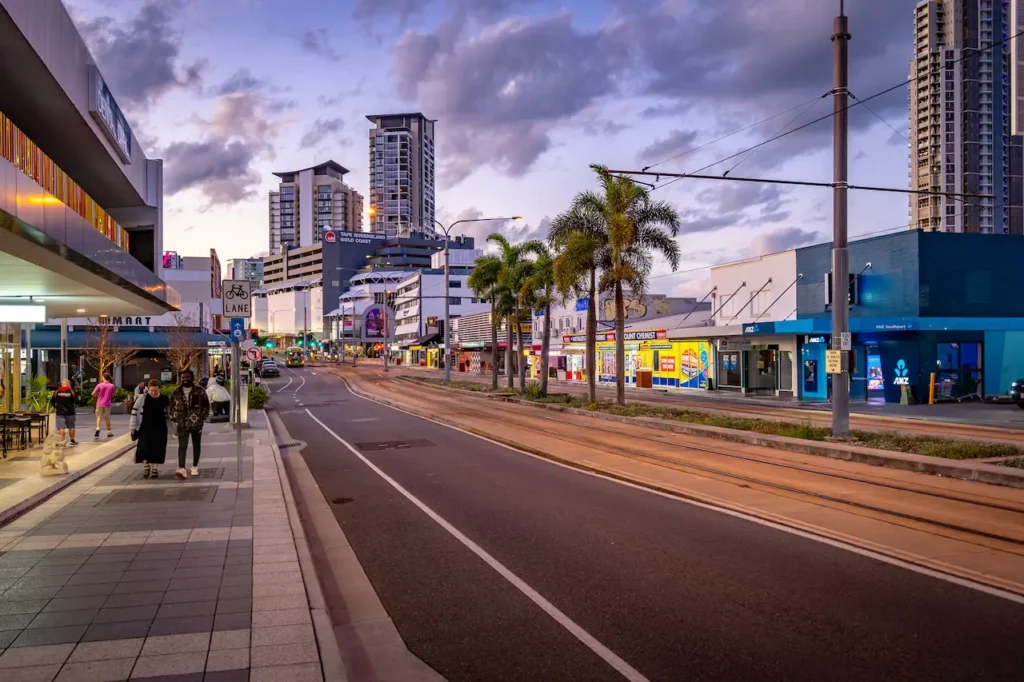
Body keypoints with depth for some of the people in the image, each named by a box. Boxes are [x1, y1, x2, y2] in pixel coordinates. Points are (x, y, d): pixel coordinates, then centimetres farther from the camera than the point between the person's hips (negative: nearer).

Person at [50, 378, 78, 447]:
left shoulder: (57, 392, -1)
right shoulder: (71, 391, -4)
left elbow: (52, 401, 7)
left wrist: (55, 407, 25)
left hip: (60, 412, 0)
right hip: (70, 412, 0)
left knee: (61, 427, -2)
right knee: (71, 427, 11)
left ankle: (62, 441, -9)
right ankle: (72, 441, 19)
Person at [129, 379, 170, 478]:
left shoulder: (164, 400, -1)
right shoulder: (142, 398, -6)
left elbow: (168, 414, 11)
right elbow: (135, 411, 0)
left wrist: (168, 428, 12)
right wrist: (133, 427, -2)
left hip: (159, 429, 1)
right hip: (145, 428, -1)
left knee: (157, 449, -1)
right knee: (143, 448, -9)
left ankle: (155, 469, 9)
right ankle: (146, 466, 10)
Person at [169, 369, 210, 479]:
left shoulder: (200, 391, 0)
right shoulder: (176, 392, 6)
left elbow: (206, 405, 3)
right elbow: (172, 407, 15)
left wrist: (202, 419, -4)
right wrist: (175, 419, 4)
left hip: (196, 423, 0)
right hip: (182, 424, 0)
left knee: (196, 445, 10)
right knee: (182, 446, -11)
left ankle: (195, 467, 24)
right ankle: (181, 469, -20)